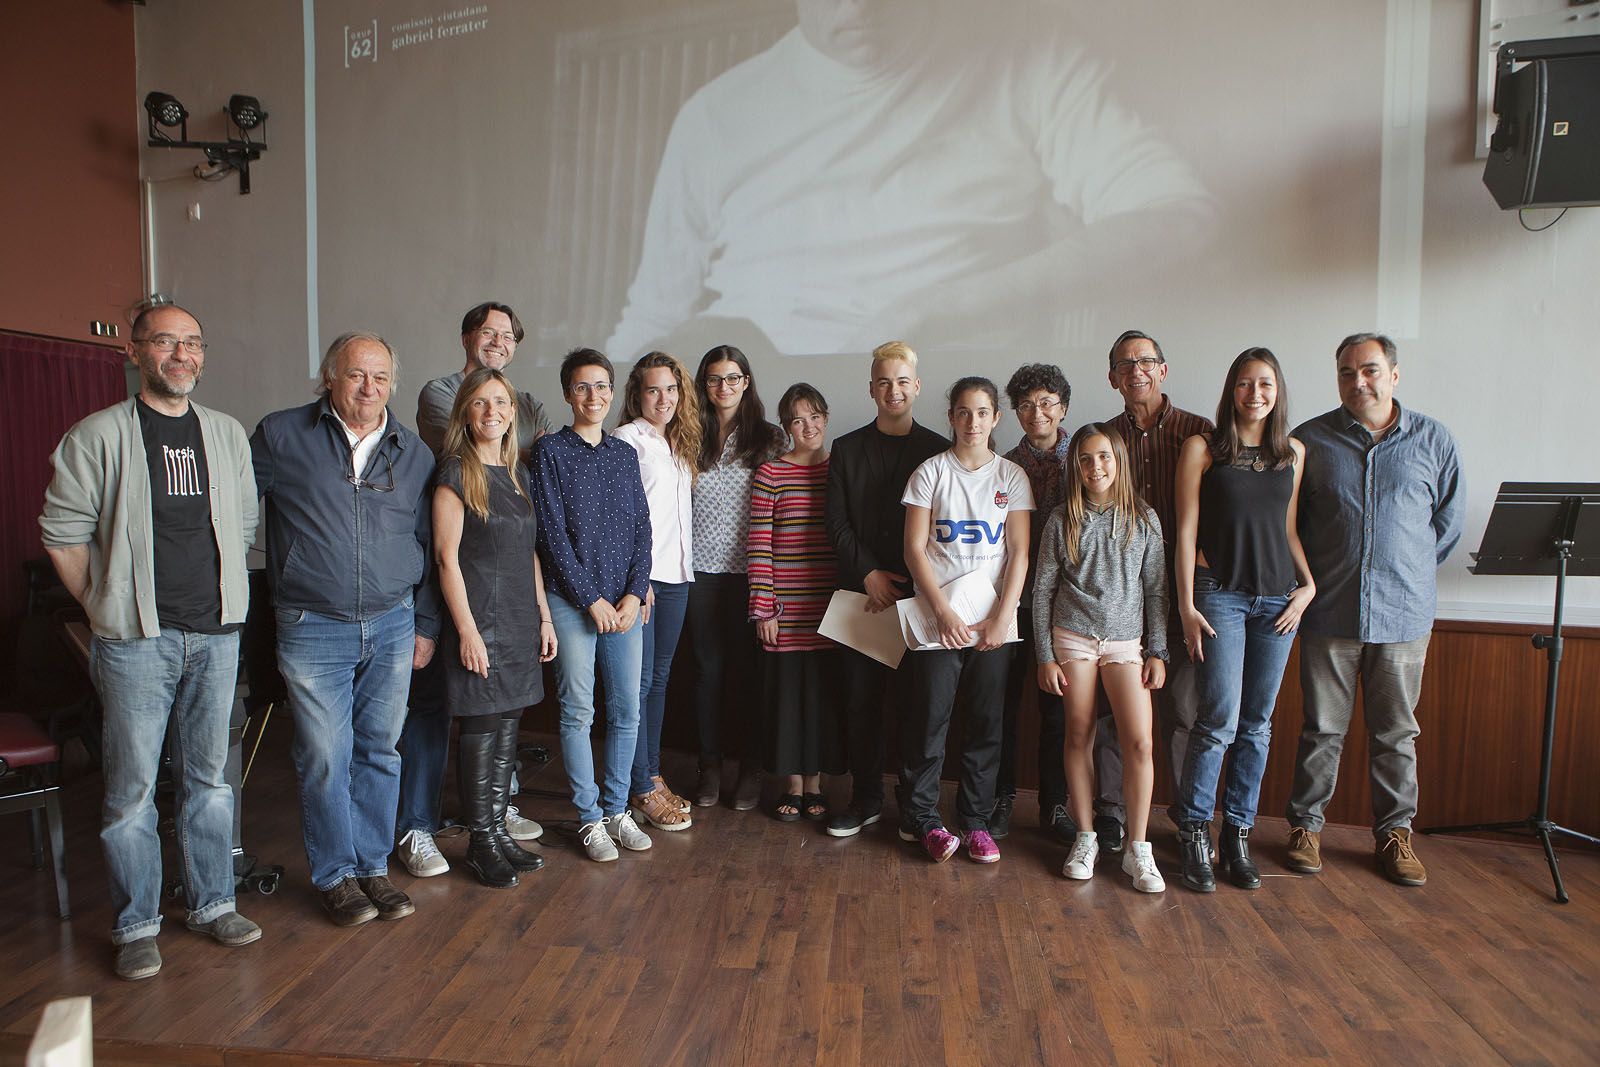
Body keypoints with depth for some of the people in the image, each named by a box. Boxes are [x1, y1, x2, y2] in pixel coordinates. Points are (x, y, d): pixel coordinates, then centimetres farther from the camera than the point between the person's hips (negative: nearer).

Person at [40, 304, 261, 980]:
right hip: (136, 639, -3)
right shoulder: (98, 436, -3)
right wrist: (105, 606, -2)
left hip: (216, 634, 4)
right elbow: (62, 533, -2)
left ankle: (211, 904, 24)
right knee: (131, 787, 3)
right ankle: (136, 926, 18)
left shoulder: (228, 436, 9)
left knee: (209, 776, 12)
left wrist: (223, 594, 9)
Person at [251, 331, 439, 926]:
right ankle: (336, 875, 20)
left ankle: (373, 866, 25)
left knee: (380, 752, 10)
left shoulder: (413, 453, 7)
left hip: (393, 626, 3)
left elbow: (430, 544, 11)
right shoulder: (280, 437, 0)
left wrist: (426, 625, 9)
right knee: (325, 758, 3)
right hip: (313, 628, -2)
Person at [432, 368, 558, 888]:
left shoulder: (517, 472, 13)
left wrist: (544, 616, 12)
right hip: (479, 621, -7)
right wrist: (467, 630, -15)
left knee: (507, 728, 12)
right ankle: (480, 841, 15)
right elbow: (447, 557, -11)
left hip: (521, 623, 7)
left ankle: (498, 830, 23)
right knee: (480, 730, 1)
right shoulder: (455, 473, -7)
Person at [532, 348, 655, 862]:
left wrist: (634, 594, -4)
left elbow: (641, 528, 9)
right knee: (578, 712, 1)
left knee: (627, 711, 7)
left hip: (624, 602, 4)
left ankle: (617, 809, 21)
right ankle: (590, 818, 14)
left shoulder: (625, 454, 12)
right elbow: (551, 532, -7)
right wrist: (592, 598, -11)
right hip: (572, 601, -4)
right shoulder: (550, 450, -1)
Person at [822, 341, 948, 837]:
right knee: (860, 698, 4)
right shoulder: (847, 449, 11)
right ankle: (866, 797, 19)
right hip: (861, 590, 2)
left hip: (917, 593, -2)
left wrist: (908, 584, -8)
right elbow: (837, 521, 5)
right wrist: (869, 574, -7)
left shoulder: (938, 451, 5)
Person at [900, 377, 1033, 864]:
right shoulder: (930, 472, 2)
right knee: (929, 719, 0)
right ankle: (924, 818, 16)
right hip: (937, 617, -1)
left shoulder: (1012, 476, 6)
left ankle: (976, 819, 20)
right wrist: (943, 612, -12)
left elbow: (1019, 553, 2)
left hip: (993, 621, 2)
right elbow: (914, 549, -3)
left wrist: (1002, 618, -8)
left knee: (986, 723, 6)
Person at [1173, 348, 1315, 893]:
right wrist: (1187, 605, -8)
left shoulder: (1293, 452, 12)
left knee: (1257, 725, 8)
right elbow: (1187, 529, -3)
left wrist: (1308, 584, 3)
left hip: (1278, 597, 4)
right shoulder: (1202, 448, 0)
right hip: (1220, 595, -4)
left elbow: (1289, 528, 17)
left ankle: (1238, 834, 19)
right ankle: (1195, 832, 7)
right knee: (1220, 720, -9)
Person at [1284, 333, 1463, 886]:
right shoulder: (1309, 440, 1)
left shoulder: (1433, 440, 3)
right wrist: (1310, 578, 4)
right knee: (1321, 729, 7)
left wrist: (1408, 572, 12)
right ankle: (1306, 825, 20)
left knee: (1396, 731, 11)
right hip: (1329, 611, -1)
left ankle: (1395, 831, 26)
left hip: (1403, 613, 1)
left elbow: (1448, 519, 13)